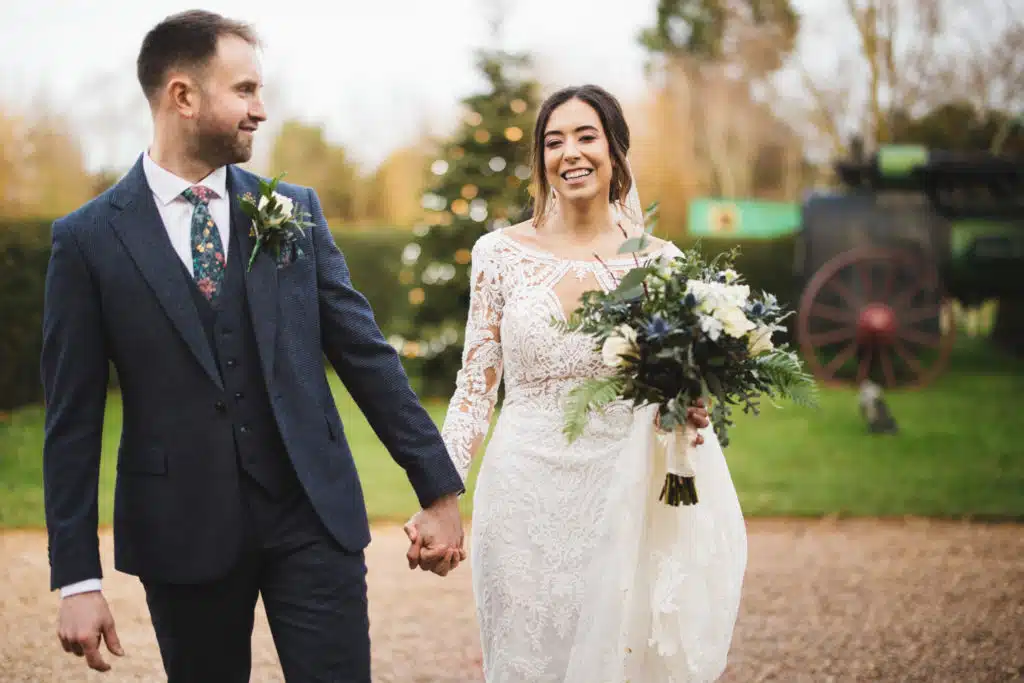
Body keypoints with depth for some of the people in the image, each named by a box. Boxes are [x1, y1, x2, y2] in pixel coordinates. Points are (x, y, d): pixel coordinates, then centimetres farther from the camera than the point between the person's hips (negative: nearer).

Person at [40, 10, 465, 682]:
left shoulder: (297, 210, 5)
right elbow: (74, 420, -3)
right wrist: (77, 577, -7)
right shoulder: (88, 239, -3)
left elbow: (367, 354, 6)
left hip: (315, 514, 2)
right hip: (182, 531, -1)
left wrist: (439, 489, 5)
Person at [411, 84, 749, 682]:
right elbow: (476, 386, 3)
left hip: (620, 498, 0)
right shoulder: (500, 253, 0)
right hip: (526, 494, 0)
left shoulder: (659, 260, 1)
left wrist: (692, 410, -14)